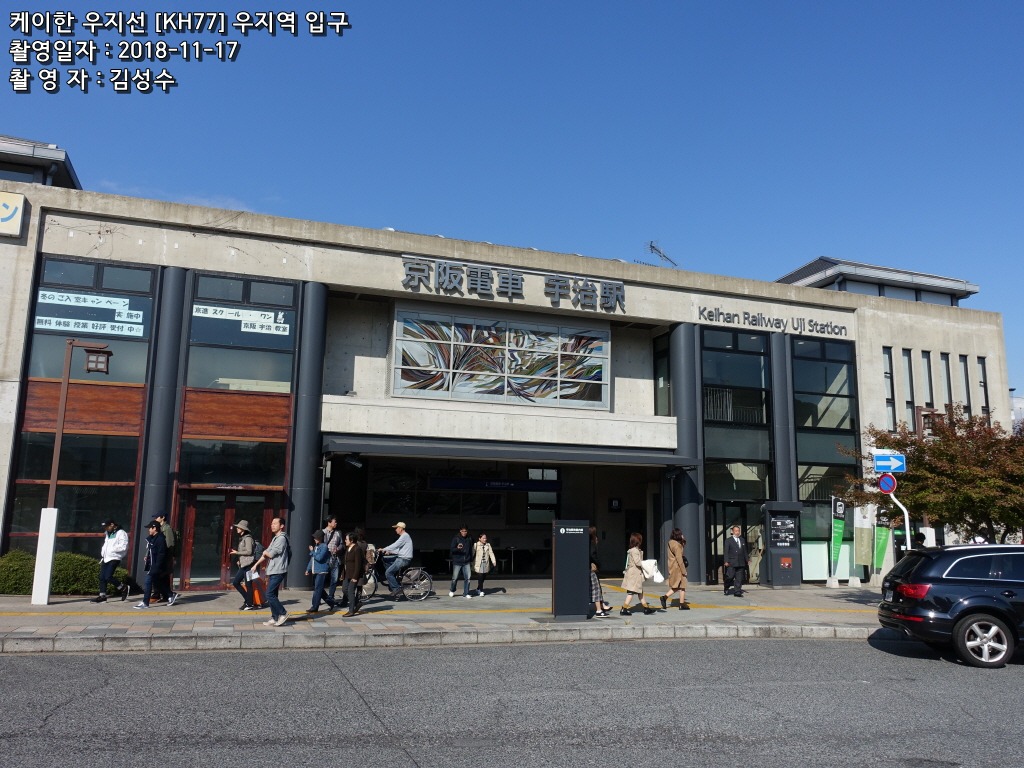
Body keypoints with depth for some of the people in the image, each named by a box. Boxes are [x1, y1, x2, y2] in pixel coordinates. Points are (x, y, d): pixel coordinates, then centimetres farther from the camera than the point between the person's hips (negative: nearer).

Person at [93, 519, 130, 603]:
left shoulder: (121, 533, -9)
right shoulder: (108, 534, 20)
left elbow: (123, 546, -17)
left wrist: (112, 549, -15)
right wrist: (102, 555, 12)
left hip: (114, 558, -9)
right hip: (106, 558, 9)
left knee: (108, 577, -15)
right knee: (102, 577, 5)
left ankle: (123, 588, 3)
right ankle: (102, 595, 13)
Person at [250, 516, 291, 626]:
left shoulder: (282, 538, -14)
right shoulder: (275, 538, 18)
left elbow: (271, 554, -17)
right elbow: (266, 554, 20)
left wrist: (265, 552, 4)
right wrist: (256, 564, 14)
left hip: (278, 571, -10)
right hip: (273, 571, 10)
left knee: (270, 594, -11)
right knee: (272, 595, 10)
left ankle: (283, 614, -2)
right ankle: (275, 618, 14)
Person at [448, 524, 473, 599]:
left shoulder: (469, 539, 6)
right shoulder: (455, 538, -6)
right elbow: (451, 549, -9)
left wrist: (471, 559, 13)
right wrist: (457, 548, -29)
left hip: (466, 562, 3)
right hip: (457, 562, -3)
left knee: (467, 578, -1)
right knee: (455, 578, 4)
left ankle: (466, 593, 9)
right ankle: (452, 590, 28)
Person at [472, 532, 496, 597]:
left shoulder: (488, 545, 8)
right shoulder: (476, 545, -2)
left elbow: (491, 553, -1)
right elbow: (472, 554, 0)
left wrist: (494, 561, -13)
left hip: (486, 564, 4)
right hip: (478, 564, -4)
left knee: (483, 578, 8)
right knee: (480, 577, -10)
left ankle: (478, 589, 27)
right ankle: (481, 591, -3)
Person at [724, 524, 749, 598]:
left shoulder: (742, 540, 15)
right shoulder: (728, 540, -1)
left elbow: (745, 551, 19)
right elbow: (726, 552, -5)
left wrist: (747, 559, 14)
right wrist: (726, 561, -12)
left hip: (741, 563, 4)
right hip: (732, 563, -4)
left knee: (739, 578, 3)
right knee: (730, 577, -2)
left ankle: (737, 592, 6)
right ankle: (726, 589, 17)